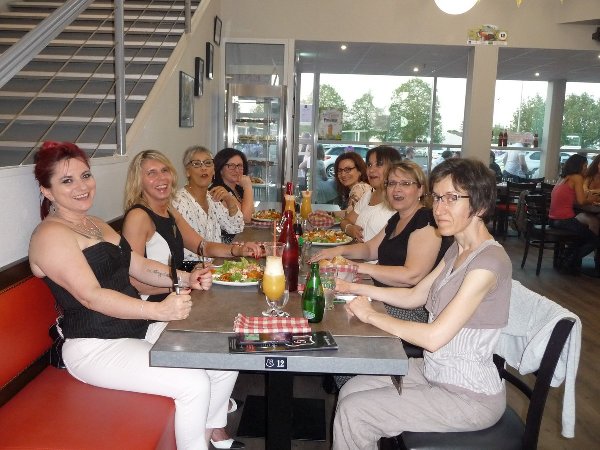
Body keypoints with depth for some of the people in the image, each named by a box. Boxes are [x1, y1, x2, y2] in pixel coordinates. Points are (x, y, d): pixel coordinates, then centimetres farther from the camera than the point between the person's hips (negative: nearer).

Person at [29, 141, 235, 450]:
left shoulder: (96, 225, 17)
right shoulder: (50, 235, -12)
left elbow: (140, 266, 15)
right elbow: (92, 297, -22)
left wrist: (187, 278, -2)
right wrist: (159, 310, -33)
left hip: (141, 328, 9)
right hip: (95, 347, -8)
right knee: (193, 383, -23)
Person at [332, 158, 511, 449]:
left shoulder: (489, 262, -24)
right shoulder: (458, 249, 4)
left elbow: (435, 337, -28)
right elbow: (415, 296, 12)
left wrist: (372, 316, -17)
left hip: (469, 396, -8)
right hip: (433, 371, 8)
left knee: (353, 411, -9)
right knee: (351, 391, 5)